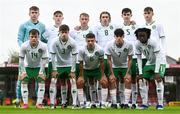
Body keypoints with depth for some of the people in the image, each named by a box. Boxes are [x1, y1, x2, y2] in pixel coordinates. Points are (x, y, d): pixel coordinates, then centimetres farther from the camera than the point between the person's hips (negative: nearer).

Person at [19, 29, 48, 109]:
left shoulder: (43, 46, -24)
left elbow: (44, 60, -16)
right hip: (28, 67, 0)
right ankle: (25, 103, -5)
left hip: (39, 67, 0)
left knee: (42, 82, -13)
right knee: (24, 82, -10)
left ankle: (39, 103, -7)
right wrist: (23, 71, -16)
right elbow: (21, 59, -14)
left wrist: (41, 72, -18)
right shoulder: (24, 46, -24)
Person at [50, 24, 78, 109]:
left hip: (70, 65, -1)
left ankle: (74, 103, -15)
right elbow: (53, 56, -11)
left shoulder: (72, 43, -20)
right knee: (63, 84, 10)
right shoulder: (55, 42, -18)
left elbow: (74, 57, -15)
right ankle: (63, 102, 26)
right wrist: (54, 70, -12)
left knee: (73, 82, -15)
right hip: (59, 65, 1)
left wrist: (72, 71, -15)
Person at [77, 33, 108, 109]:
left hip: (97, 68, 0)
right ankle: (81, 104, -4)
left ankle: (103, 104, -5)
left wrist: (102, 75, -13)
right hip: (86, 69, 0)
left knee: (104, 82, -15)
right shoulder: (82, 50, -25)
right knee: (79, 82, -15)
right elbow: (81, 64, -14)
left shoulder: (99, 50, -25)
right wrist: (81, 76, -14)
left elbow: (101, 63, -14)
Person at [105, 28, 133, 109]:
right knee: (112, 82, -12)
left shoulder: (129, 45, -23)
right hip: (114, 66, 0)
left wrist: (128, 73, -17)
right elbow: (109, 60, -15)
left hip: (125, 66, 0)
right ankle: (114, 103, -5)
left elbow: (130, 59, -13)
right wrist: (111, 74, -17)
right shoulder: (110, 45, -22)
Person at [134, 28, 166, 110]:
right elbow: (139, 59, -6)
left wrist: (156, 72, -33)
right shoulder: (137, 44, -14)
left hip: (159, 63, -5)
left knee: (158, 80, -23)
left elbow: (158, 57, -28)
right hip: (149, 64, 5)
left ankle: (160, 104, -17)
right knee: (142, 80, -5)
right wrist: (140, 73, -13)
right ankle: (144, 104, 4)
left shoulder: (153, 42, -28)